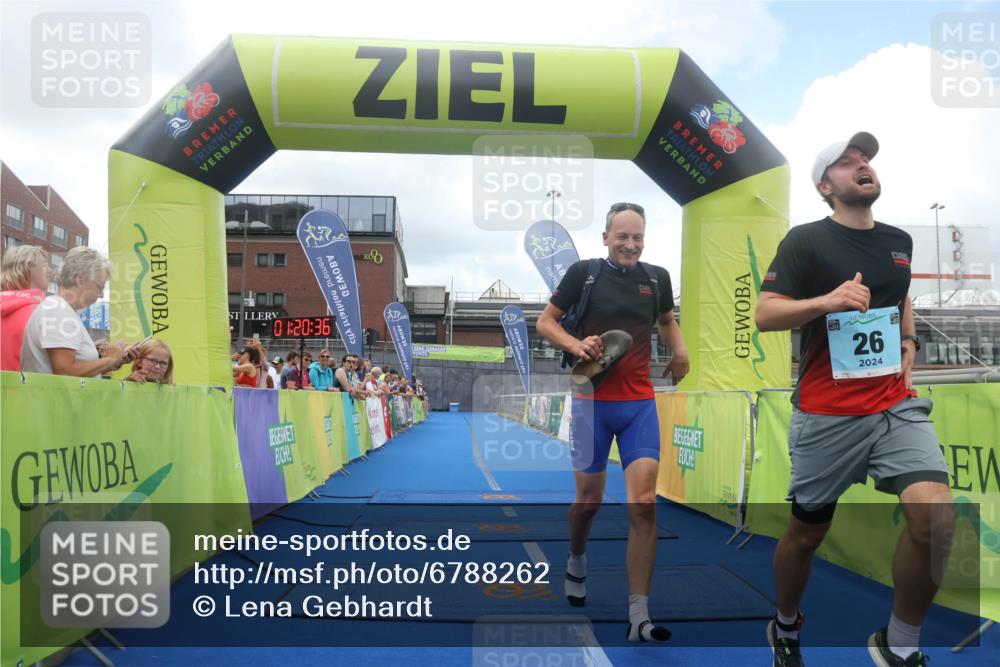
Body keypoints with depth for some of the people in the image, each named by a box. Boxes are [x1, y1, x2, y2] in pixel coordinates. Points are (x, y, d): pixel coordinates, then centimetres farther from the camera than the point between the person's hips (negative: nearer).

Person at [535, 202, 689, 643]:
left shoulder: (657, 277, 6)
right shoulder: (583, 272, -3)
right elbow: (545, 322, 3)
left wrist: (680, 350, 3)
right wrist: (576, 344, -16)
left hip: (640, 403, 2)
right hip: (593, 401, -2)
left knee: (644, 504, -8)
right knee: (589, 499, 10)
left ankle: (639, 616, 0)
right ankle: (576, 563, 43)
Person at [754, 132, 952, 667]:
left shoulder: (899, 240, 12)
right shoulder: (805, 240, -5)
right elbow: (763, 314, -11)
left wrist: (909, 342, 14)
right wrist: (826, 300, -26)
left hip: (897, 406, 4)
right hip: (827, 415, -4)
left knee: (935, 517, -17)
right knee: (806, 533, 8)